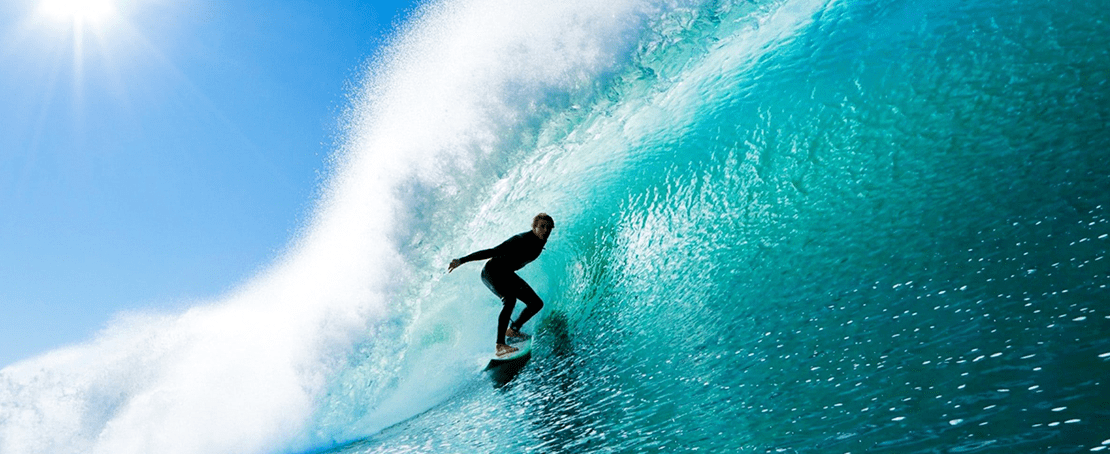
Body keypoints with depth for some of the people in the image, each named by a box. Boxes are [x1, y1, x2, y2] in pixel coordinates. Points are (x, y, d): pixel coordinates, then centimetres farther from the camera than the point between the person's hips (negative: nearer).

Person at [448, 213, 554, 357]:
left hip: (507, 274, 9)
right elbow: (493, 252, -30)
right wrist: (462, 260, -32)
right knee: (510, 300, -35)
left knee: (537, 303, 7)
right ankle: (500, 345, -41)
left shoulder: (540, 243, -4)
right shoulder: (521, 240, -28)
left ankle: (513, 330, 23)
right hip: (491, 271, -9)